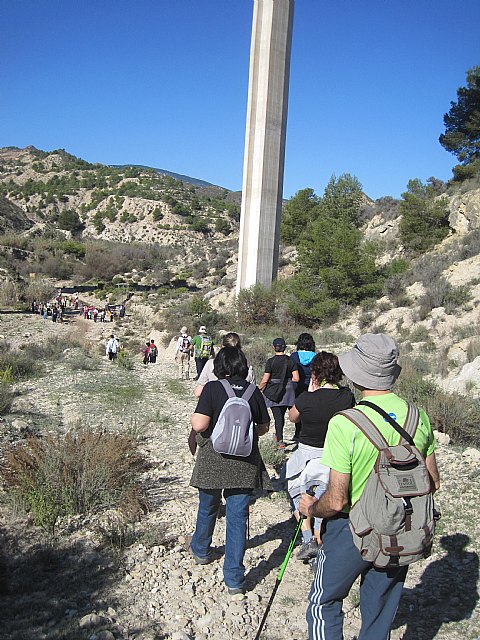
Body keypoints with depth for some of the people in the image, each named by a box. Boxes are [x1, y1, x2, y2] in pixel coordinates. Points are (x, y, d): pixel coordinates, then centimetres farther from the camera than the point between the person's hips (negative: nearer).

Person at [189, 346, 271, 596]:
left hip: (213, 460, -1)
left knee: (207, 509, 22)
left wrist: (193, 418, 3)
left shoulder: (212, 388, -11)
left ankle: (201, 551, 46)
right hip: (245, 464, 1)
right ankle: (234, 579, 9)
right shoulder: (254, 392, -1)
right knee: (238, 516, 6)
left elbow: (199, 425, -19)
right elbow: (264, 426, 8)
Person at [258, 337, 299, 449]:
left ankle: (280, 441, -1)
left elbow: (265, 380, -11)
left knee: (278, 416, 1)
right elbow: (296, 378, -4)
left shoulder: (271, 361, -11)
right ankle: (278, 435, 35)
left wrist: (260, 388, 6)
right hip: (287, 391, 4)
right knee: (282, 415, 19)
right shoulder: (291, 360, -2)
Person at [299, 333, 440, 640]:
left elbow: (337, 501, -22)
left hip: (353, 531, -4)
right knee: (380, 614, 22)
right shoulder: (418, 416, -9)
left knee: (325, 603, 19)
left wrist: (310, 508, -2)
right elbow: (433, 483, 3)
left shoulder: (345, 423, -25)